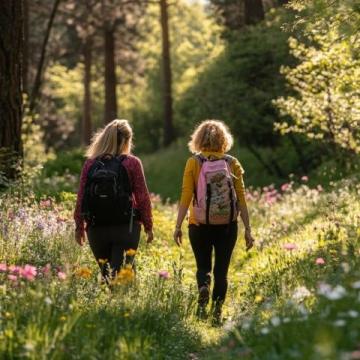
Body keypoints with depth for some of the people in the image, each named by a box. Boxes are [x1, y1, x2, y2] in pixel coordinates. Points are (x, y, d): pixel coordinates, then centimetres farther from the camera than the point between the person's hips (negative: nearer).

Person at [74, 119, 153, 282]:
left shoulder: (90, 163, 2)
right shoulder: (132, 163, -4)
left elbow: (81, 197, 3)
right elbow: (142, 197, -3)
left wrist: (79, 227, 12)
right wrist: (148, 226, 6)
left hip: (96, 229, 3)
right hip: (125, 227, -3)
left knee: (106, 274, 16)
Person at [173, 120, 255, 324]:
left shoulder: (194, 163, -4)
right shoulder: (232, 164, 0)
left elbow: (186, 197, -8)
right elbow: (241, 200, -2)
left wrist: (178, 226, -3)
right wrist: (248, 230, 2)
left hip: (200, 225, -1)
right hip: (227, 225, 1)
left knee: (203, 266, 15)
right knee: (222, 270, 11)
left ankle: (204, 287, -16)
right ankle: (217, 313, 5)